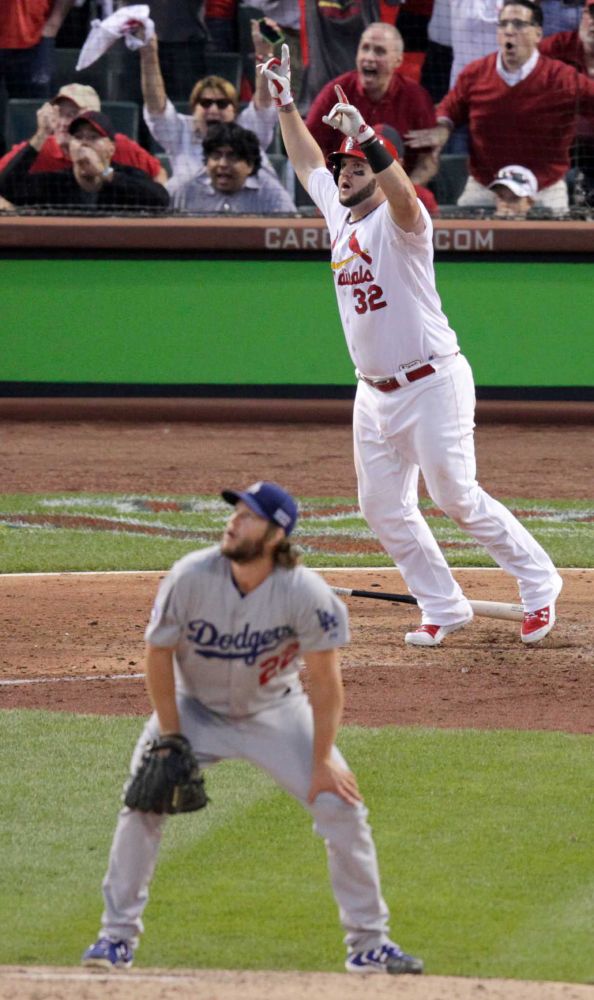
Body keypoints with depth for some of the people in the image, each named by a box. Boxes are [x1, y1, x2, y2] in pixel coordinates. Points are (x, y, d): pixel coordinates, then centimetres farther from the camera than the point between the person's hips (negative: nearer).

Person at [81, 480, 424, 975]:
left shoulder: (306, 594, -27)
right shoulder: (190, 577, -25)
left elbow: (325, 682, -17)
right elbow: (159, 654, -12)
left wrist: (322, 761, -16)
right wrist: (169, 740, -11)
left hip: (275, 711, 0)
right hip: (195, 708, 0)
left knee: (342, 805, -9)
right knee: (142, 803, -12)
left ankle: (368, 942, 5)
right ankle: (118, 935, 3)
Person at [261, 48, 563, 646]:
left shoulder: (399, 222, -13)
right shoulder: (340, 215, 10)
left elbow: (404, 197, -38)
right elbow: (306, 160, 24)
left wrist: (366, 137, -47)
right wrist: (283, 99, 23)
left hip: (432, 385, -9)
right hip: (375, 393, 9)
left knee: (456, 497, -8)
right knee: (382, 507, 7)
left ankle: (538, 582, 6)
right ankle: (443, 608, 15)